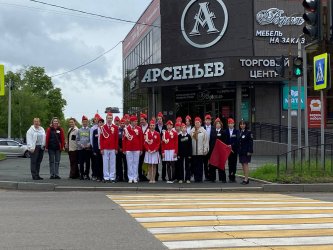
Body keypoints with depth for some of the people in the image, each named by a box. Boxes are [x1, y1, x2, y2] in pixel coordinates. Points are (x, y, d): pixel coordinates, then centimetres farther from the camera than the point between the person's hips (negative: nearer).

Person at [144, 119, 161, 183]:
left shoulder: (157, 134, 3)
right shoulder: (146, 133, 2)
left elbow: (158, 143, 2)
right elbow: (145, 142, 0)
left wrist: (155, 150, -10)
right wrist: (148, 149, -10)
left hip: (155, 152, 0)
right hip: (148, 152, 0)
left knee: (154, 166, 3)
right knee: (149, 165, 2)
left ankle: (153, 179, 7)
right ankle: (150, 179, 6)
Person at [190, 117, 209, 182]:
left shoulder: (203, 131, 1)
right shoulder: (192, 131, 8)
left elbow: (206, 141, -1)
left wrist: (205, 150, -6)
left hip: (201, 151, -2)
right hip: (193, 151, 2)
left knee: (200, 165, 0)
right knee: (194, 165, 3)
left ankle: (199, 178, 5)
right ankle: (196, 178, 10)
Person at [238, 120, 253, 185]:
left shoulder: (248, 132, -7)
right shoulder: (239, 132, 11)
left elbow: (250, 142, -10)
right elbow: (238, 142, 13)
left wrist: (250, 151, -16)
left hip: (246, 151, -6)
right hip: (241, 151, 6)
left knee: (245, 164, -8)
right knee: (243, 165, 9)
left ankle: (246, 179, -6)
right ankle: (246, 178, 17)